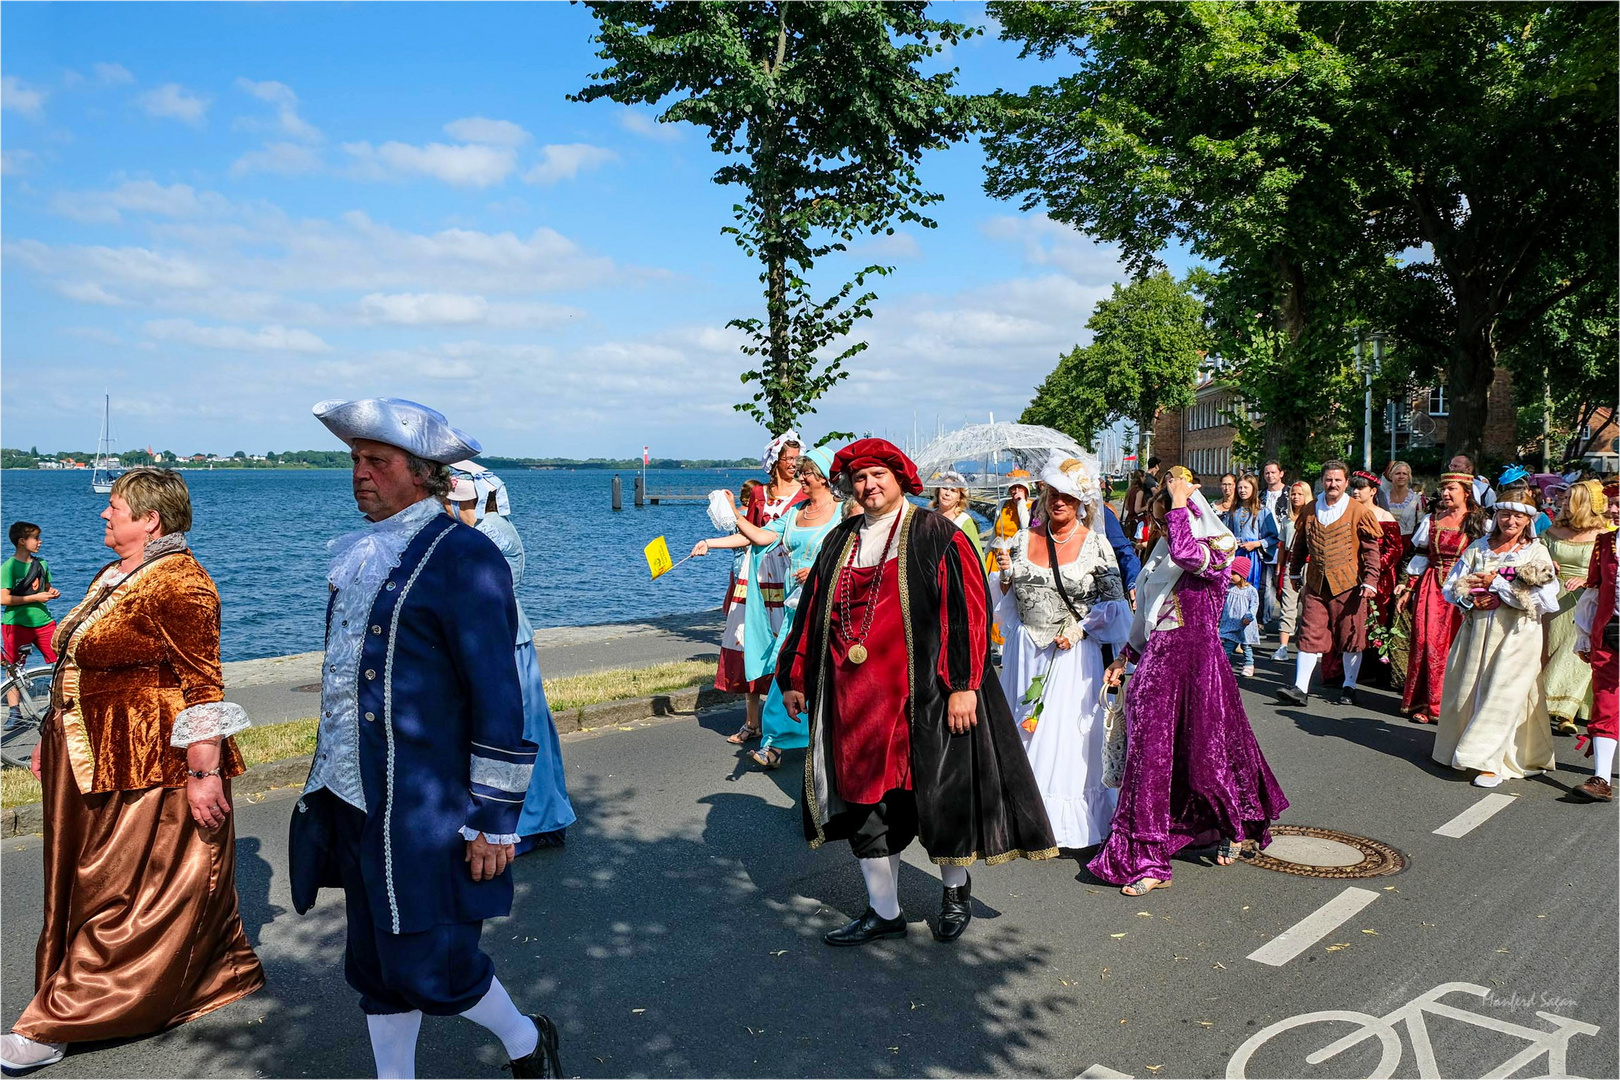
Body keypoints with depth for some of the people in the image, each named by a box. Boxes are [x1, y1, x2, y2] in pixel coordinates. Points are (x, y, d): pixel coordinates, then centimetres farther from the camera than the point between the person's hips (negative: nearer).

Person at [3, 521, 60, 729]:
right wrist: (35, 598, -17)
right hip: (16, 624, -5)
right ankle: (14, 711, 12)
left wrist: (52, 592, 2)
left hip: (43, 620, 5)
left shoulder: (41, 563, 10)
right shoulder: (9, 567, -9)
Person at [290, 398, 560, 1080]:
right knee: (375, 965, 16)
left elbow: (499, 699, -16)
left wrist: (495, 820, -16)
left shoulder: (466, 558, -14)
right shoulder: (360, 555, 10)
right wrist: (333, 782, 23)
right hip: (359, 804, 8)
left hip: (429, 812, -7)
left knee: (428, 967, -1)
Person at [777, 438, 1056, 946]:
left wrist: (963, 684, -16)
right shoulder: (840, 541, 13)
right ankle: (884, 912, 23)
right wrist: (795, 676, 17)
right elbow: (812, 611, 19)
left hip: (919, 692, -5)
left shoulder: (935, 535, -3)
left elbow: (968, 608, -9)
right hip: (852, 695, 5)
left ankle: (955, 890, 31)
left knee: (936, 792, 3)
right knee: (862, 797, 8)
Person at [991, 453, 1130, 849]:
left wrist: (1080, 629, -13)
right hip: (1027, 651, 3)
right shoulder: (1024, 541, 6)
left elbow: (1114, 604, -1)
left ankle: (1067, 824, 11)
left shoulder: (1096, 545, -3)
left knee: (1068, 735, -1)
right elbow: (1007, 600, 13)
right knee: (1025, 731, 7)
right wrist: (1006, 576, -6)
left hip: (1074, 653, -3)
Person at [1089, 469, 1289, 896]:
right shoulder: (1162, 552, 13)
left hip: (1197, 660, -6)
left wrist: (1179, 503, -21)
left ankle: (1236, 825, 38)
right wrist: (1126, 656, 16)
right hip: (1157, 660, 6)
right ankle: (1148, 861, 11)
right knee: (1149, 757, 2)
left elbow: (1186, 553, -33)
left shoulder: (1217, 550, -8)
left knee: (1204, 756, 7)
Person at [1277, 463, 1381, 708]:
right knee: (1309, 635, -1)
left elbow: (1371, 549, -3)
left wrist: (1370, 581, -11)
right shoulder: (1310, 510, 7)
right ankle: (1300, 688, -2)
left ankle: (1349, 687, 20)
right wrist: (1294, 573, 17)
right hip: (1316, 584, 3)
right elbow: (1299, 544, 17)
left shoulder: (1358, 511, -3)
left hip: (1348, 584, -2)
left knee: (1350, 637, 6)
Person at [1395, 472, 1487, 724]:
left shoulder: (1479, 523, 2)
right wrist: (1408, 586, 8)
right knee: (1428, 642, -1)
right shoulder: (1431, 521, 11)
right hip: (1432, 588, 2)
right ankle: (1424, 702, 6)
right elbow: (1420, 556, 13)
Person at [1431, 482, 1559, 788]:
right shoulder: (1477, 548, 10)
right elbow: (1451, 587, 9)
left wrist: (1497, 584, -11)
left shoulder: (1537, 553, 1)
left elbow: (1545, 599, -10)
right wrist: (1471, 599, -12)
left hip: (1517, 634, -4)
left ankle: (1491, 762, -3)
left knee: (1504, 695, -8)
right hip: (1477, 632, 4)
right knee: (1469, 691, 6)